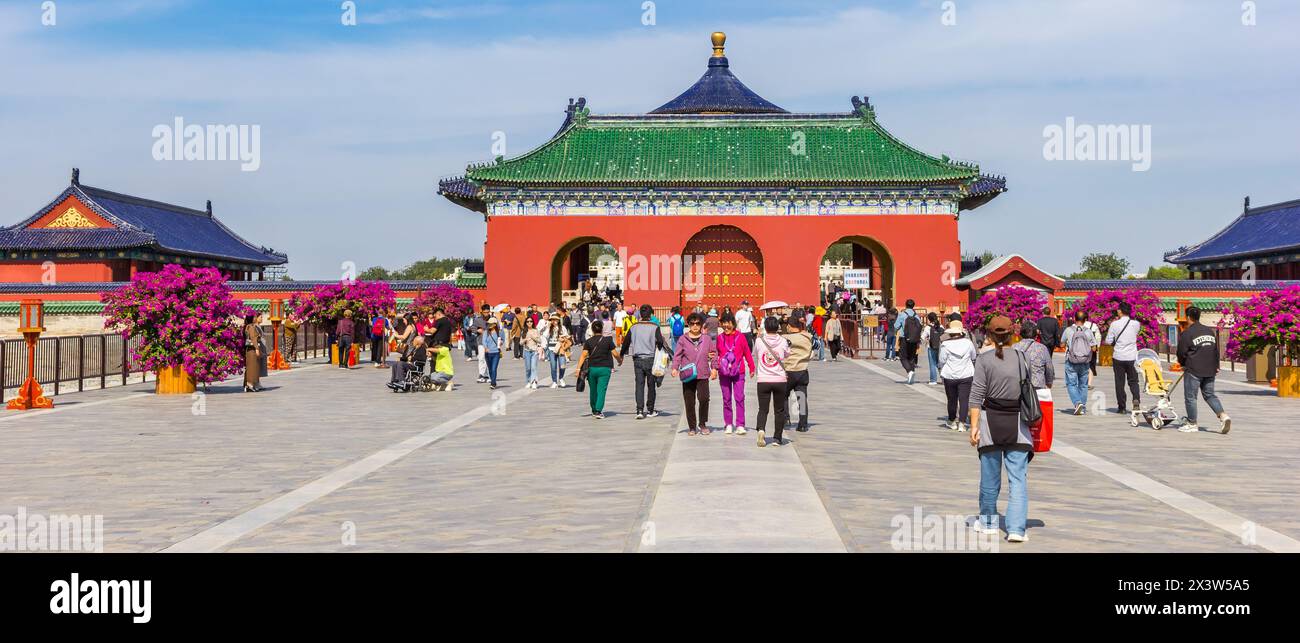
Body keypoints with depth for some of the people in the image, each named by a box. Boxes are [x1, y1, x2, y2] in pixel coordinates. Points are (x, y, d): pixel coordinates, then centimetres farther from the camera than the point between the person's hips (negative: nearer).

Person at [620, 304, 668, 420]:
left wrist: (621, 355, 22)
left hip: (637, 359, 2)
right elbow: (660, 342, -13)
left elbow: (626, 342, 9)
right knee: (651, 385, 9)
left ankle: (640, 410, -10)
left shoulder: (634, 327, 3)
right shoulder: (654, 327, -7)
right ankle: (650, 410, 16)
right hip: (650, 359, -2)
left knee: (639, 384, 2)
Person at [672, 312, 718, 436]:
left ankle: (702, 424, 2)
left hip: (703, 375, 0)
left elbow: (714, 353, 12)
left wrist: (714, 368, 5)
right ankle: (692, 427, 18)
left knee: (704, 398, -16)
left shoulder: (707, 339, 7)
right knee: (689, 402, 4)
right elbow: (677, 355, 0)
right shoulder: (683, 339, 4)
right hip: (687, 376, 0)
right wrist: (675, 368, -14)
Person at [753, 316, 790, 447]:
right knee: (779, 410, 10)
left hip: (763, 380, 0)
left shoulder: (759, 341, -3)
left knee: (763, 409, 5)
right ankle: (777, 438, 10)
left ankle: (761, 429, -23)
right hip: (780, 380, 0)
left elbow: (755, 356, 13)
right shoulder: (783, 341, -3)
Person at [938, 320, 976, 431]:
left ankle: (952, 422, 25)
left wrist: (941, 372, 14)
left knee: (952, 399, 12)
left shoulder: (945, 345, -9)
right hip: (966, 375, 1)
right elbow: (974, 358, 12)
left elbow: (942, 361, -3)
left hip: (949, 376, 0)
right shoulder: (968, 343, -2)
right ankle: (962, 423, -5)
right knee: (964, 399, 1)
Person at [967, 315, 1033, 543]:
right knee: (1018, 479, 1)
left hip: (991, 421, -1)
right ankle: (1016, 528, -9)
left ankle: (988, 522, 28)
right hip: (1018, 423, 1)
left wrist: (974, 426, -6)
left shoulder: (984, 360, -5)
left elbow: (976, 397, -8)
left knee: (990, 475, 13)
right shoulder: (1021, 358, 1)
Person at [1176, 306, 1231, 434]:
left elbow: (1181, 353, -7)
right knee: (1209, 395, 15)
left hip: (1193, 370, -6)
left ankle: (1192, 424, 8)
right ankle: (1223, 416, -4)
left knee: (1190, 397, 4)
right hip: (1210, 370, 7)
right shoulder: (1210, 331, 11)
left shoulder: (1186, 333, -11)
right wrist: (1216, 367, 23)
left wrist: (1183, 364, 12)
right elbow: (1216, 350, 16)